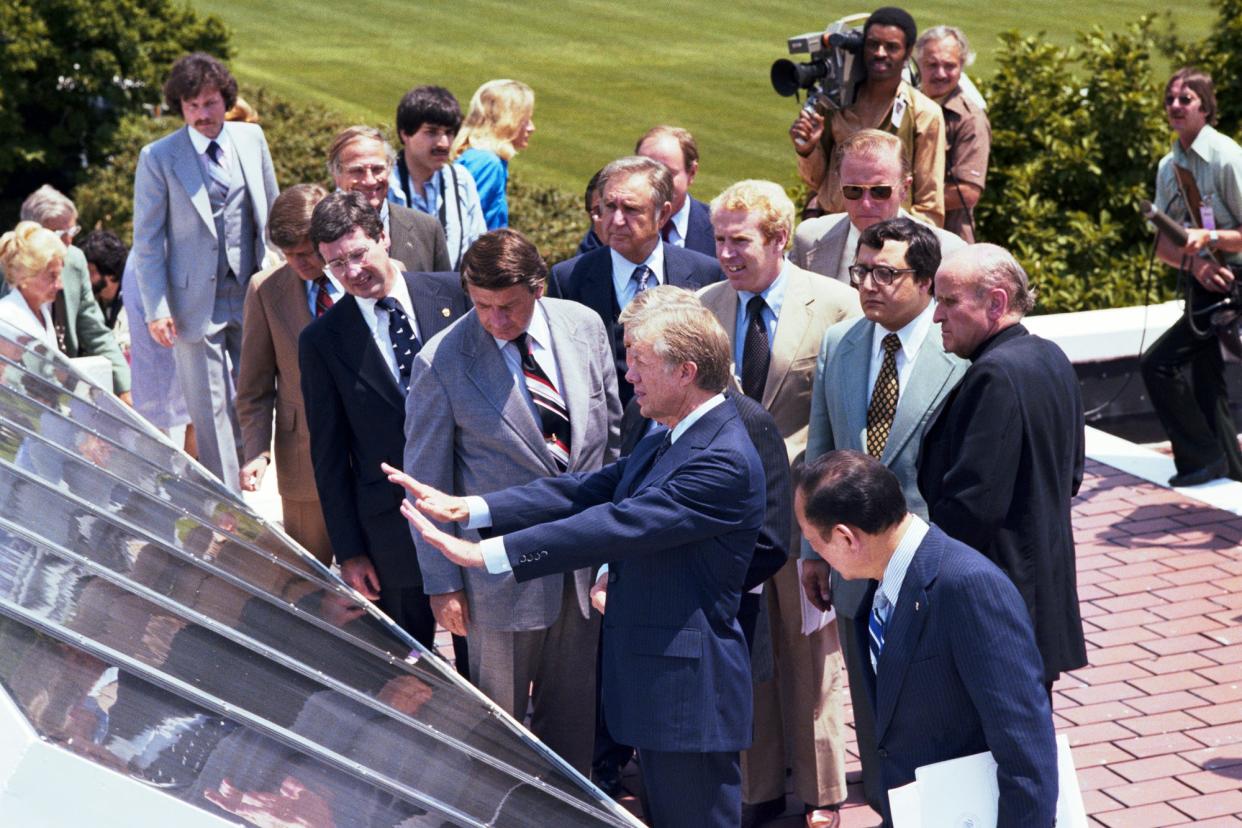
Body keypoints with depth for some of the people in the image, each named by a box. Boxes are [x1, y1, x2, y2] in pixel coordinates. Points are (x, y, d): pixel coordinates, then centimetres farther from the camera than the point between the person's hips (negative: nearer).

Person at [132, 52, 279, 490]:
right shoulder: (158, 157, -6)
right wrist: (157, 309, -9)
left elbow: (271, 212, 15)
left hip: (252, 296, 4)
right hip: (196, 303, -3)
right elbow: (146, 240, -4)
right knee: (212, 411, 0)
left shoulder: (252, 139, 4)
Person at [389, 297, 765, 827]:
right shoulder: (666, 444, 12)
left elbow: (617, 524, -27)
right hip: (653, 681, 10)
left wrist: (484, 554, -28)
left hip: (689, 690, -10)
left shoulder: (724, 461, -22)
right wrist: (468, 509, -6)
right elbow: (586, 490, 6)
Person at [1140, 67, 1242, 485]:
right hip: (1202, 282, 8)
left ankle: (1203, 459, -2)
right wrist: (1193, 262, -13)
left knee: (1159, 363, -15)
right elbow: (1163, 245, 7)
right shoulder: (1169, 166, 7)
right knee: (1204, 383, 12)